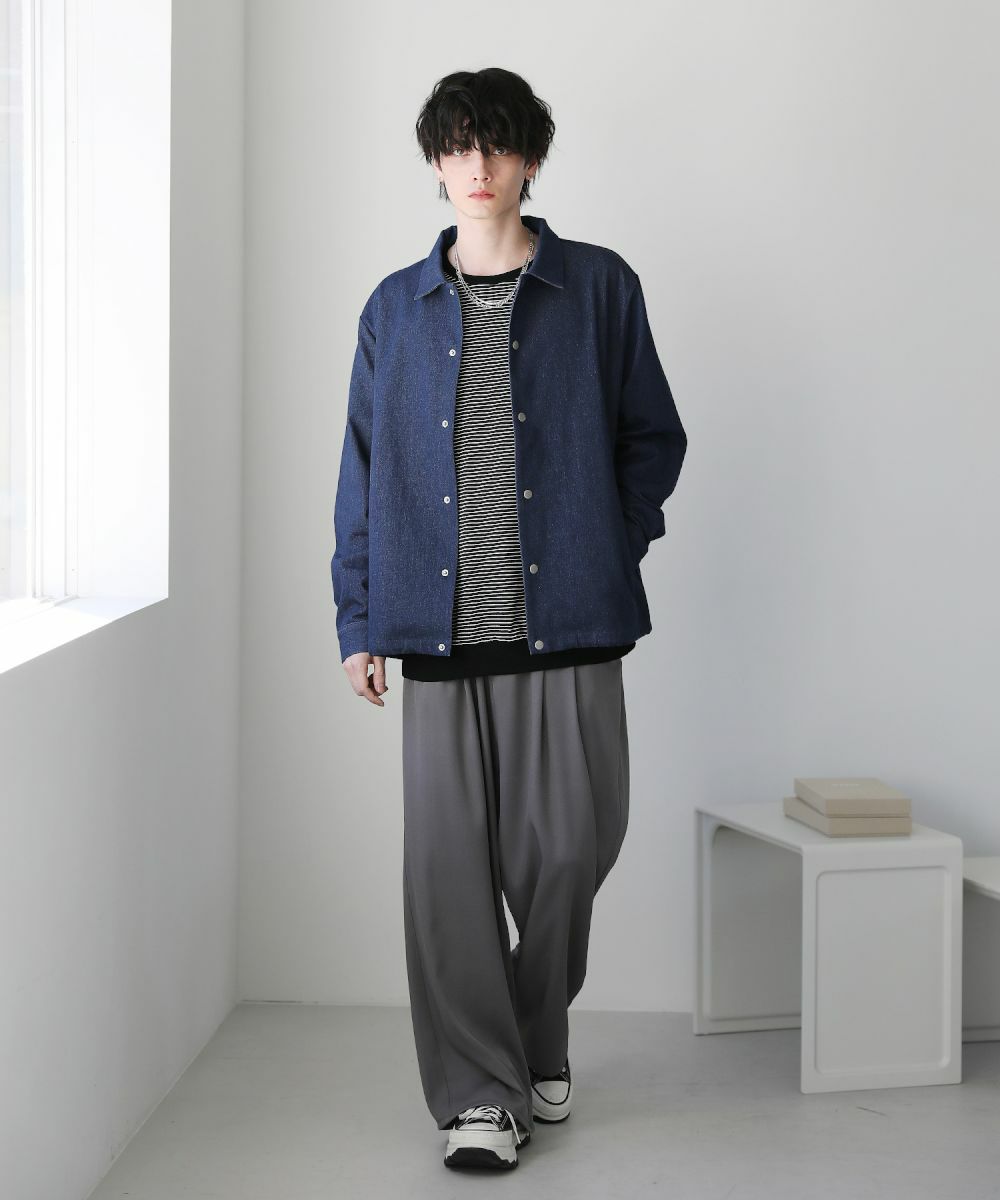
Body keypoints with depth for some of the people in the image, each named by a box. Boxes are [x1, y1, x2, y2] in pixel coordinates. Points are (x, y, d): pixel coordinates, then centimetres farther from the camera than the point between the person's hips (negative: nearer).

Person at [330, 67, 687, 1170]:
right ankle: (479, 1093, 11)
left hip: (568, 625, -1)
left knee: (569, 850, 2)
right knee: (450, 865, -1)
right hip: (440, 629, 1)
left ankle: (538, 1047, 29)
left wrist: (612, 544, -2)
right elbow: (364, 469, 12)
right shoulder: (395, 309, 12)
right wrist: (358, 621, 8)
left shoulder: (599, 287, 7)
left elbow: (654, 436, 12)